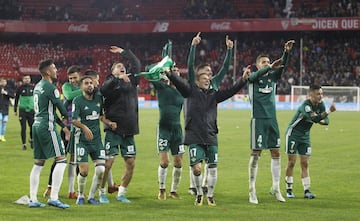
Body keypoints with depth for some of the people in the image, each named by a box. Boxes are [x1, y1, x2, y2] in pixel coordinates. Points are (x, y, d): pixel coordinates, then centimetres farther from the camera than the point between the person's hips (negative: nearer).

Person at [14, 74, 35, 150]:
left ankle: (31, 140, 26)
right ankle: (24, 144, 6)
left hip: (31, 110, 1)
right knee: (23, 128, -2)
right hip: (22, 110, -1)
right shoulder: (20, 88, 0)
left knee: (32, 127, -1)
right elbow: (16, 99, 6)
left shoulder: (33, 88, 5)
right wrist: (15, 110, 5)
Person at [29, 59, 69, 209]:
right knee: (61, 159, -7)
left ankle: (33, 199, 12)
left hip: (36, 125, 9)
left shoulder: (38, 86, 15)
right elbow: (60, 106, -5)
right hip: (47, 127, -9)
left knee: (38, 163, 13)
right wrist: (67, 117, 17)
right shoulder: (50, 87, -13)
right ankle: (54, 197, -14)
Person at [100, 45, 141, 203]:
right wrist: (118, 78, -31)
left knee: (131, 163, 3)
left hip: (128, 131, 5)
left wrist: (123, 52, 29)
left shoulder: (131, 80, 15)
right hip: (113, 129, -5)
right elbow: (103, 89, -23)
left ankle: (121, 193, 16)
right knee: (108, 162, -9)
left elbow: (136, 64, 27)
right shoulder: (111, 82, 0)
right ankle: (102, 193, 6)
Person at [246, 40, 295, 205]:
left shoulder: (272, 77, 12)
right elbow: (256, 75, -22)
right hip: (258, 120, -5)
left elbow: (281, 67, -5)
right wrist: (270, 67, -38)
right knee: (256, 154, -4)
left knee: (276, 153, 4)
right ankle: (252, 190, 1)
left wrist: (287, 52, -22)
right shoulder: (253, 78, 1)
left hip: (272, 120, 5)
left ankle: (276, 188, 13)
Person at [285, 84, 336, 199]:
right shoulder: (305, 106, -27)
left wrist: (319, 120, -22)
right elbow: (314, 119, -41)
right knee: (291, 162, -2)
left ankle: (307, 191, 0)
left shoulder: (320, 105, -2)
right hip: (293, 134, -6)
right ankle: (289, 189, 8)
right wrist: (329, 111, -48)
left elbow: (326, 121, 0)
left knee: (305, 163, 2)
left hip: (305, 136, 6)